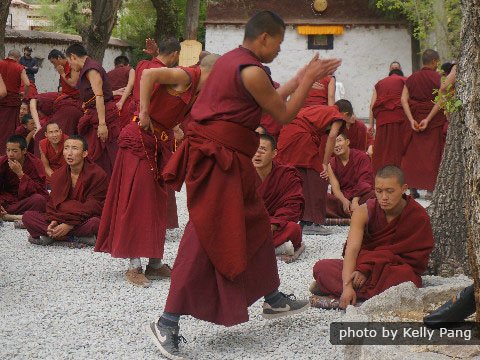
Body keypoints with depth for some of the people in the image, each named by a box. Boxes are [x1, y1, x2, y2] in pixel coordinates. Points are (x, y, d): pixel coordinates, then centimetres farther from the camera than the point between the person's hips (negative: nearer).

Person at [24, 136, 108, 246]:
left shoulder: (97, 174, -10)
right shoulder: (58, 175, 7)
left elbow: (93, 206, -15)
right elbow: (53, 202, 5)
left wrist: (69, 225, -24)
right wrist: (53, 221, -18)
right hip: (60, 219, 5)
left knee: (96, 223, -41)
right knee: (28, 217, -16)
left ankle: (50, 236, -23)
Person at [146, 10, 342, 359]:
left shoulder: (231, 60, 14)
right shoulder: (252, 71, -16)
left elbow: (272, 98, 23)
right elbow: (284, 114, -6)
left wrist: (303, 76, 24)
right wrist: (309, 80, 5)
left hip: (228, 160, 11)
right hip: (218, 161, -11)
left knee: (256, 225, 20)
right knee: (206, 238, -10)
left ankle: (273, 300, 35)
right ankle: (167, 323, -8)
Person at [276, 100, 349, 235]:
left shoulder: (321, 109, 31)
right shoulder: (338, 116, 10)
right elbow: (332, 135, -8)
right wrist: (325, 164, -7)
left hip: (285, 135, 7)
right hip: (301, 136, -7)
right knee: (316, 181, 3)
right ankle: (311, 223, 2)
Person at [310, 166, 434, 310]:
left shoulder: (419, 217, -14)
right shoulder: (364, 212, -10)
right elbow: (352, 249, -21)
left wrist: (367, 269, -24)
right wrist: (347, 286, -38)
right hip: (364, 267, 2)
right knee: (321, 267, -17)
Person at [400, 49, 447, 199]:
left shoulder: (412, 78, 6)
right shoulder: (438, 78, -6)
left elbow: (404, 100, -2)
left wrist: (412, 120, -8)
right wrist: (428, 119, -16)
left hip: (415, 120, 4)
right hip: (435, 121, -4)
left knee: (413, 153, 10)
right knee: (432, 154, 2)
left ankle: (413, 188, 10)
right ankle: (430, 189, 0)